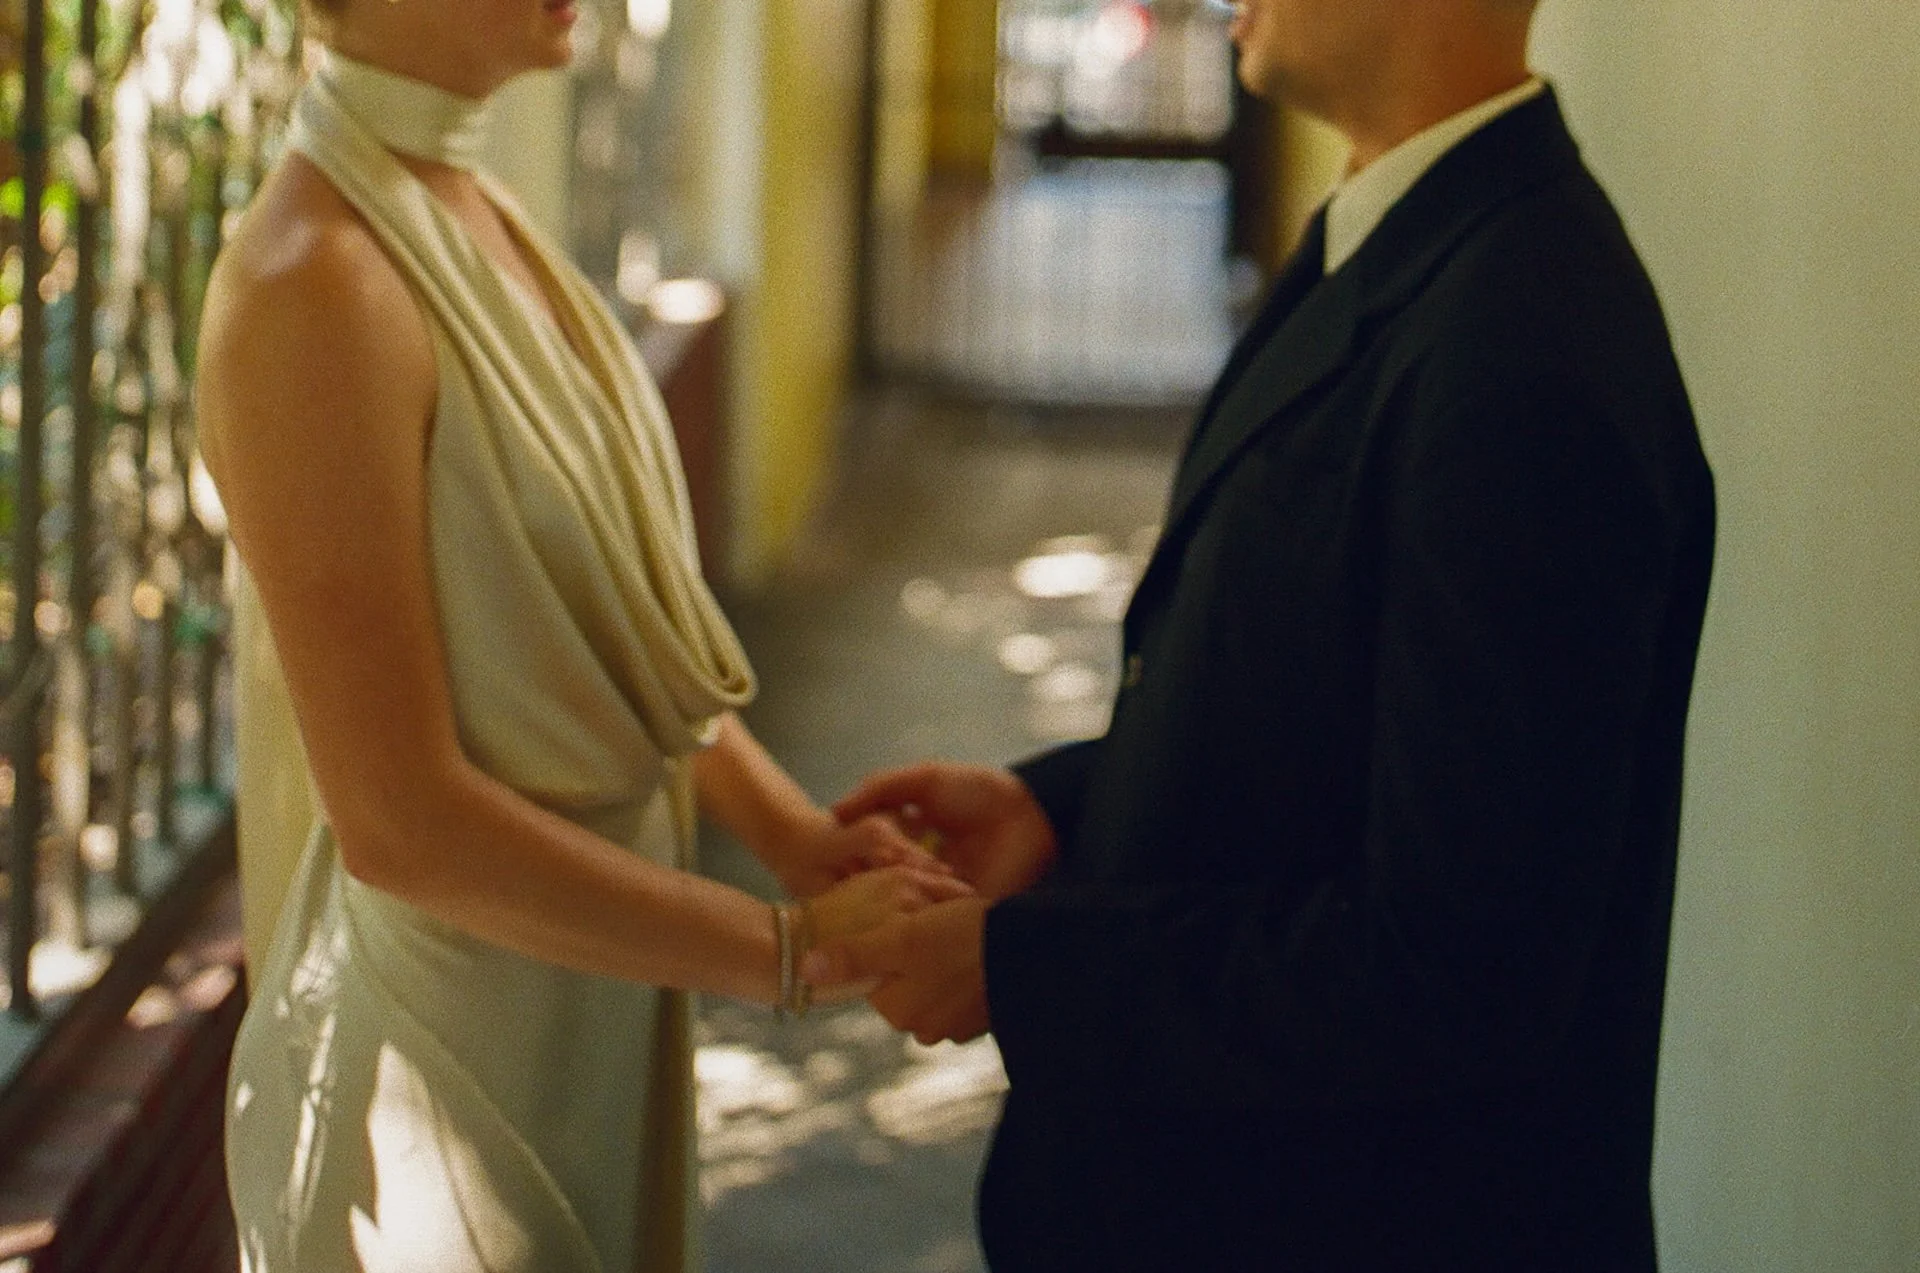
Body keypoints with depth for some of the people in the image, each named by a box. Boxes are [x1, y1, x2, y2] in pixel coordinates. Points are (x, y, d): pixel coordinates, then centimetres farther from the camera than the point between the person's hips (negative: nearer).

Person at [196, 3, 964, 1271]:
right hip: (451, 1026, -8)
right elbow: (402, 822, -25)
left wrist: (791, 824, -4)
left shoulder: (475, 215, 2)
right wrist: (791, 949, -19)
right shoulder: (318, 286, -24)